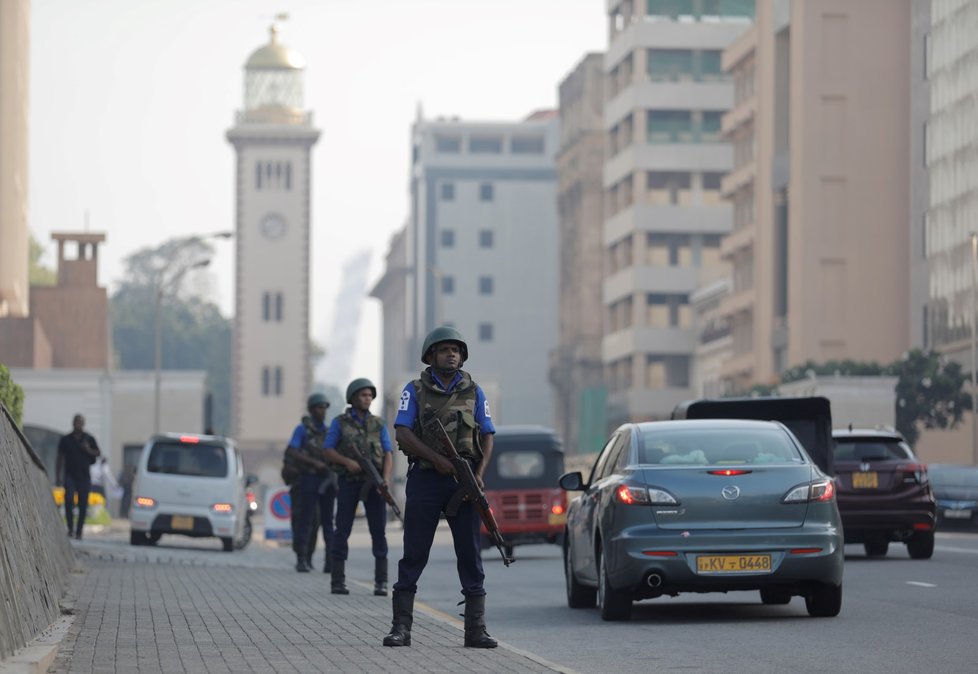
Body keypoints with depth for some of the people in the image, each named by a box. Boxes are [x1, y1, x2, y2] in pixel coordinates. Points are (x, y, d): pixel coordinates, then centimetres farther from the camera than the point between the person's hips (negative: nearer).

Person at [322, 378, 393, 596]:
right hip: (349, 482, -2)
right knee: (343, 530, -3)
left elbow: (387, 455, 2)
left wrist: (386, 478, -16)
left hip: (373, 483, 2)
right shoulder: (340, 423, 3)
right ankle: (338, 581, 2)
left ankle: (381, 582, -4)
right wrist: (348, 462, -19)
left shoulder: (379, 425, 8)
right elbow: (328, 451, -1)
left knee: (378, 529, -6)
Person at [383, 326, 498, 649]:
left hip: (463, 482, 2)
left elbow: (487, 437, 9)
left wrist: (479, 473, -8)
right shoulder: (415, 391, 4)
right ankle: (401, 628, 0)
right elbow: (402, 433, -6)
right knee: (414, 555, -2)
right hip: (426, 479, -2)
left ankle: (476, 630, 3)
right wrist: (437, 459, -17)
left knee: (471, 555, 1)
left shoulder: (474, 392, 11)